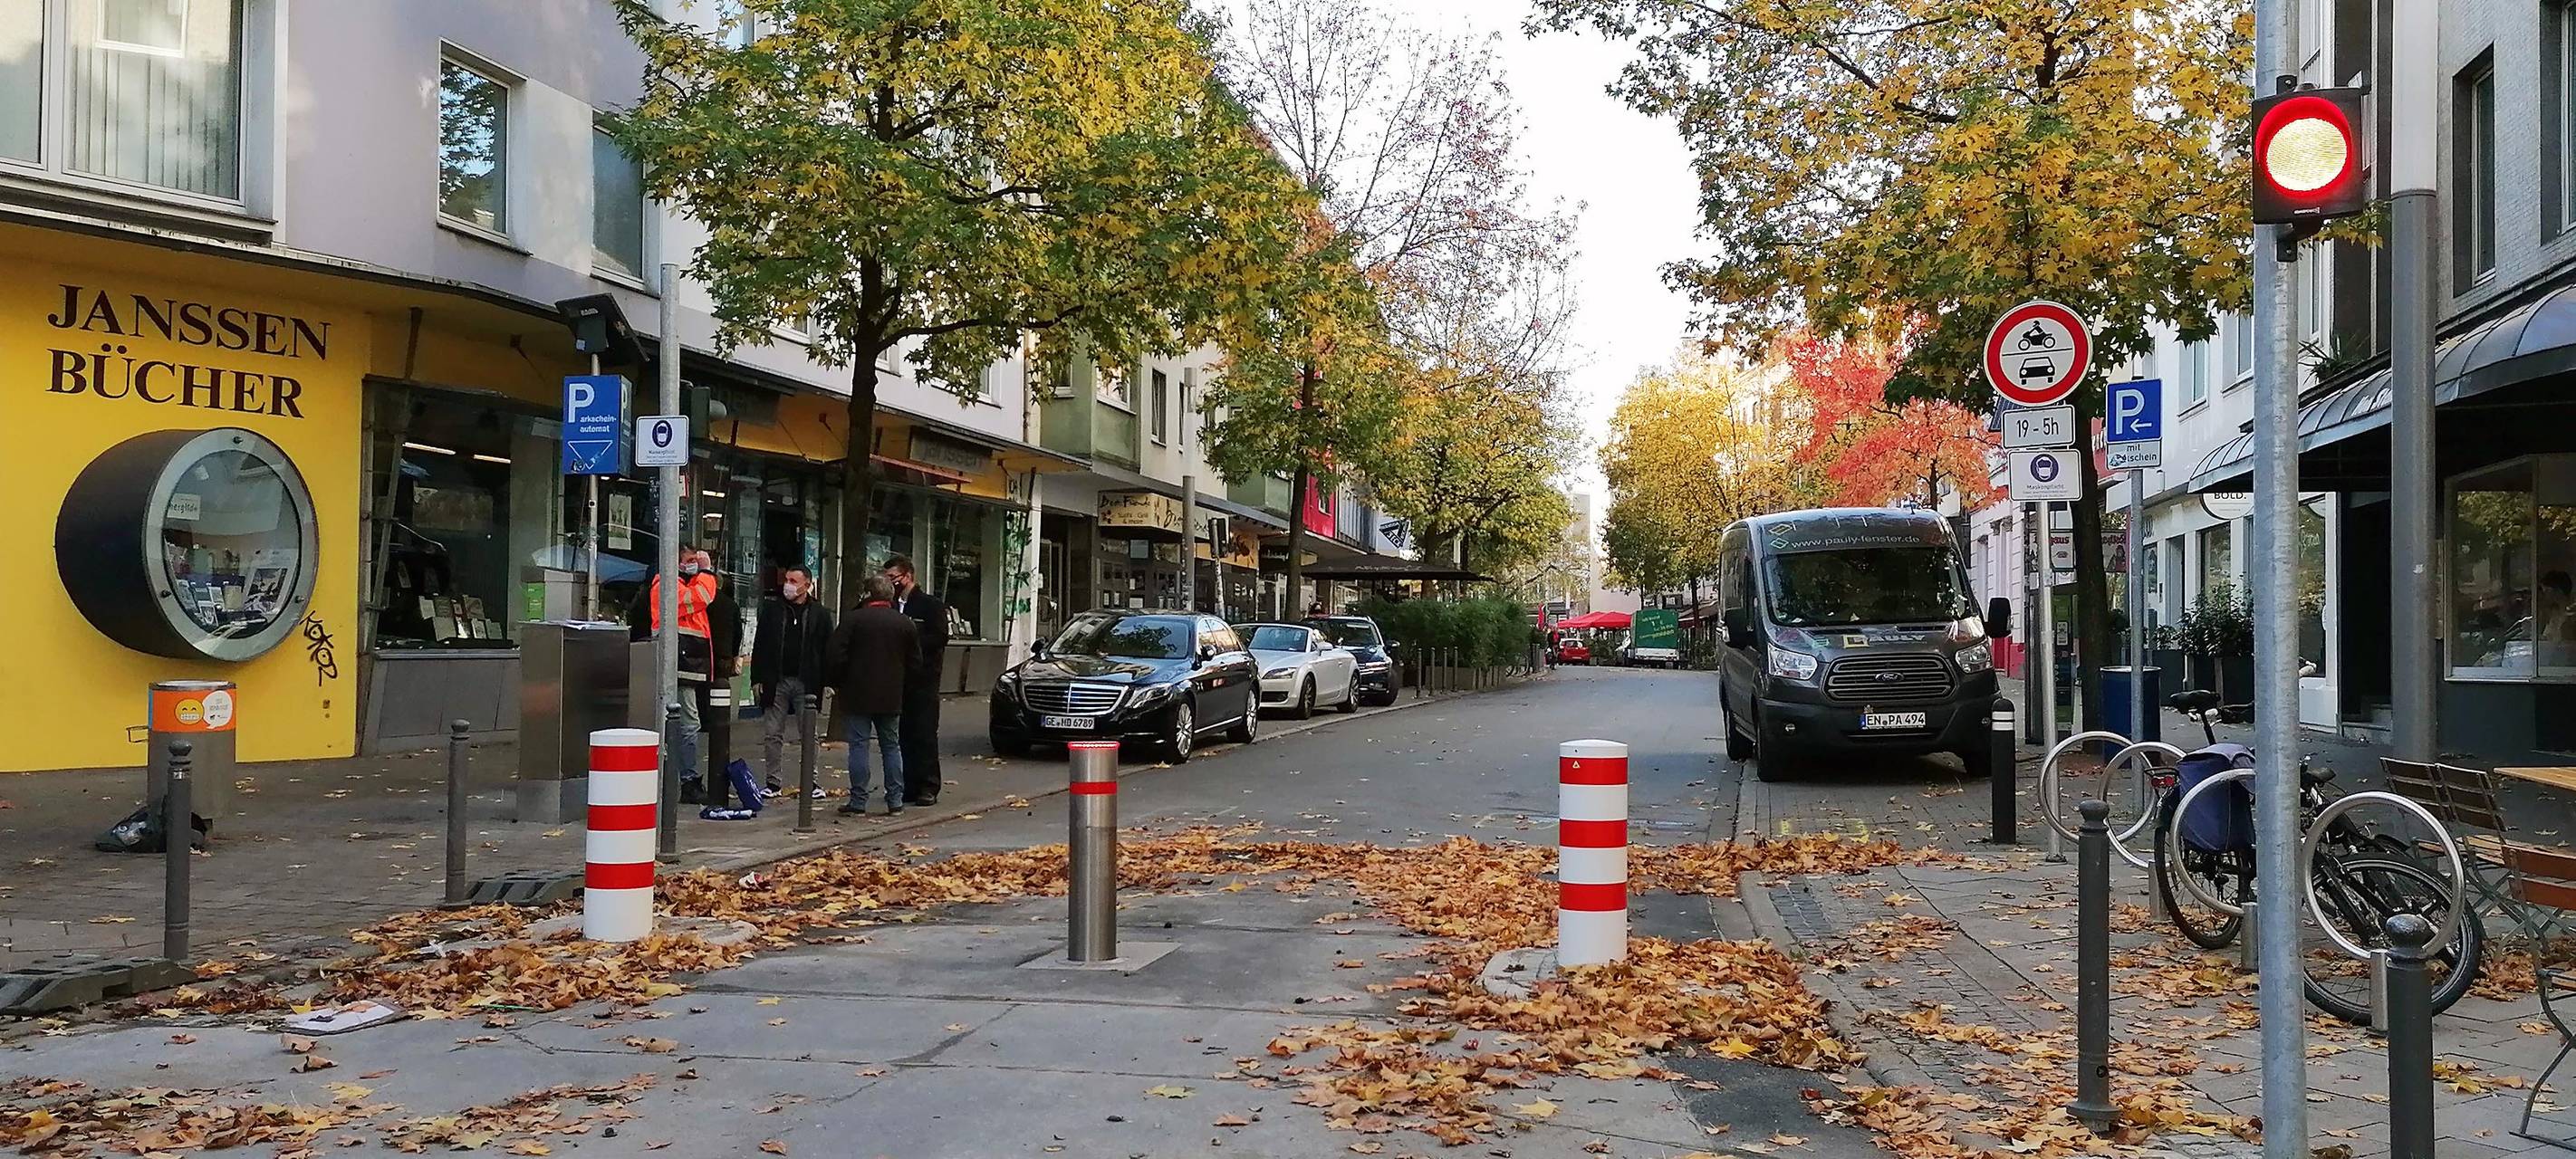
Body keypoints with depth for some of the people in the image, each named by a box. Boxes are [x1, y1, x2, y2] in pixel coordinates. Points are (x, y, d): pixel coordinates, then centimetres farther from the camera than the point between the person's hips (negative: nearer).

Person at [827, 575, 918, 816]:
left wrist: (842, 682, 7)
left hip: (858, 696, -3)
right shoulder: (905, 624, 5)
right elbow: (915, 665, 8)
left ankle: (858, 802, 1)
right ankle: (895, 801, 11)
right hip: (891, 698, 3)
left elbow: (835, 658, -9)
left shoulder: (852, 620, -6)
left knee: (858, 746, 1)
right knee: (892, 746, 11)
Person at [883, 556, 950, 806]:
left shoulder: (931, 605, -2)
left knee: (925, 733, -5)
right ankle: (910, 785, 12)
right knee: (904, 734, 6)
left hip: (923, 679, -5)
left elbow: (940, 638, -11)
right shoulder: (891, 607, 15)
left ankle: (928, 787, -3)